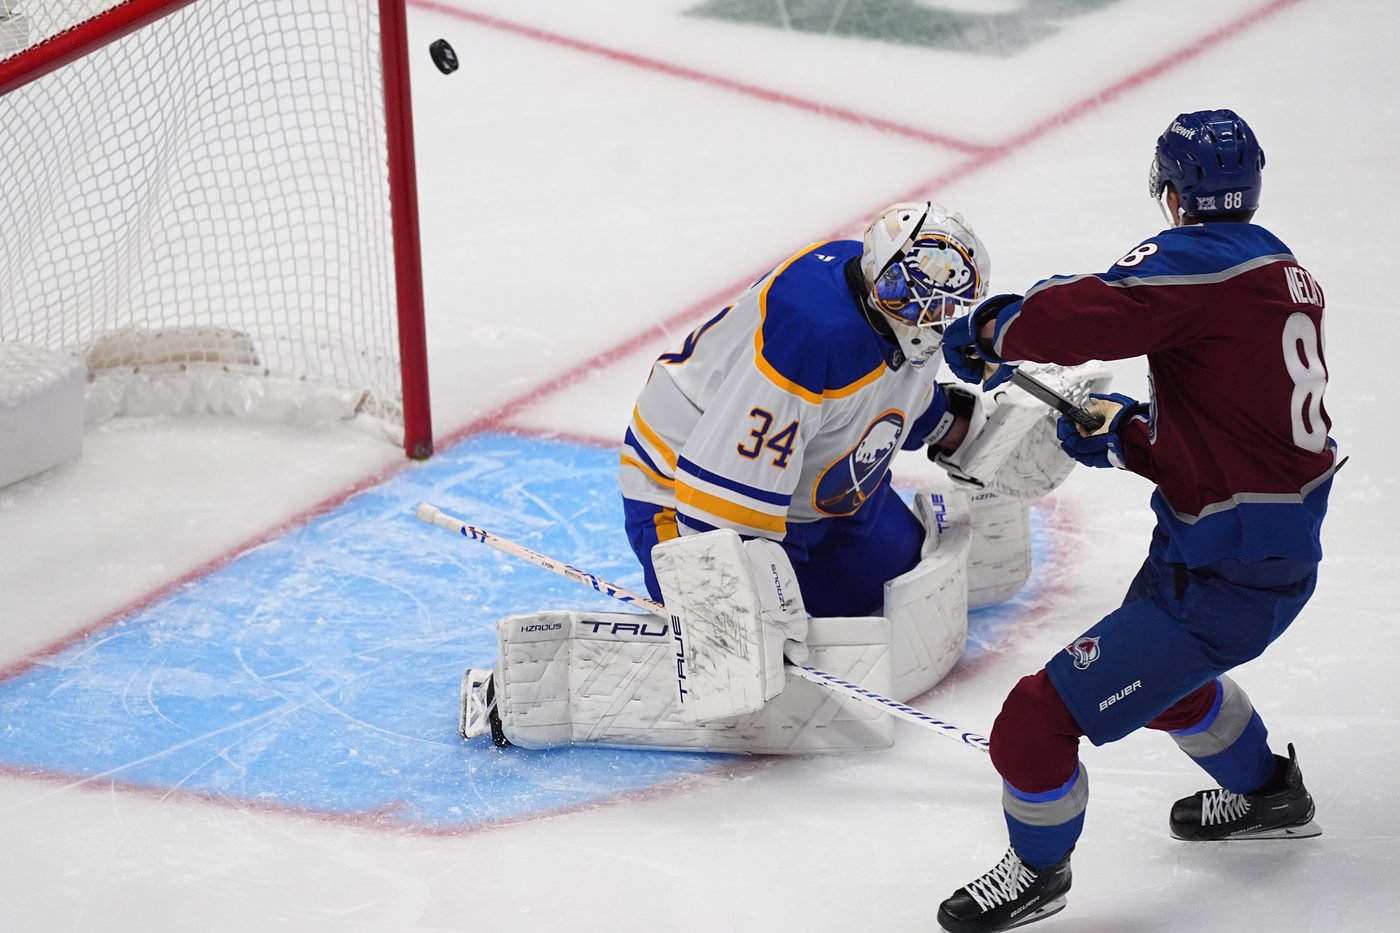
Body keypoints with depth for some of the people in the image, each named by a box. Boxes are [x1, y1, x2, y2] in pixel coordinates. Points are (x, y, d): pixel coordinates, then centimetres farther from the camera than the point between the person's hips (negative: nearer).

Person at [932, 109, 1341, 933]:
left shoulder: (1198, 261, -19)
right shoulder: (1285, 270, 9)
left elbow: (1083, 316, -31)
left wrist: (990, 331, -12)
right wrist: (1127, 435, 12)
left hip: (1225, 576, -10)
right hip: (1285, 547, 10)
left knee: (1044, 713, -4)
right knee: (1154, 668, 38)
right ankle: (1269, 794, 56)